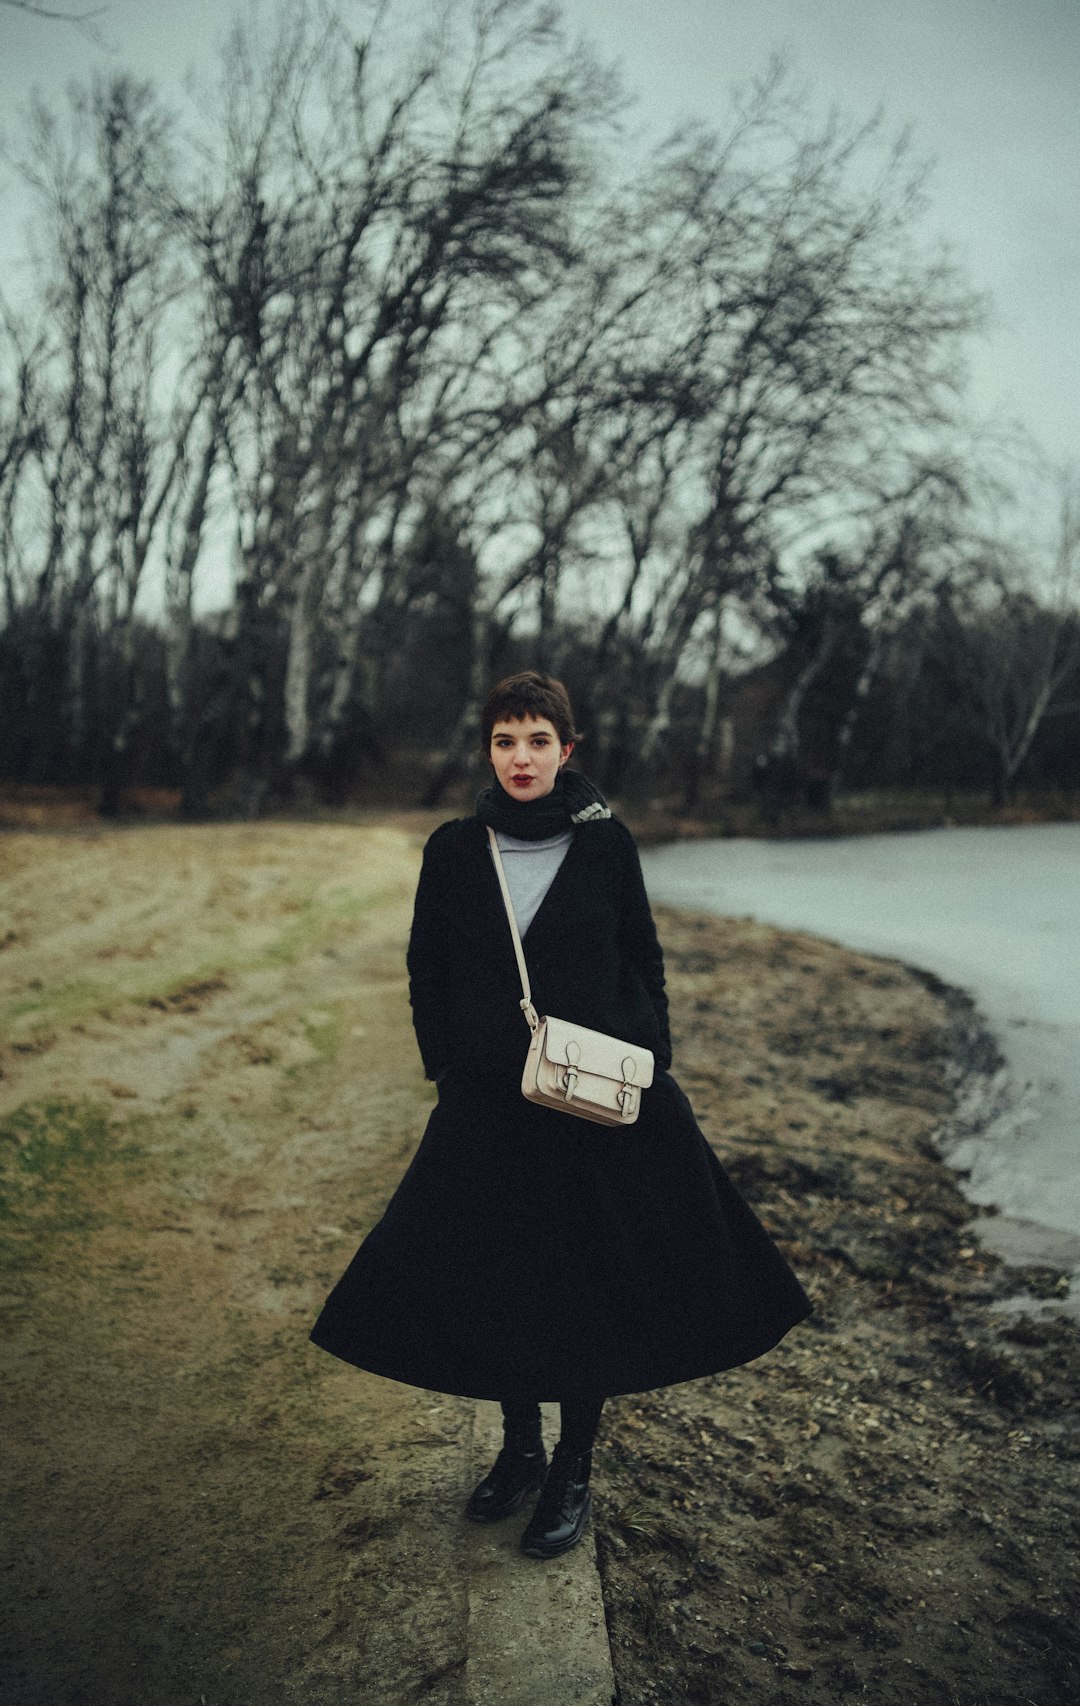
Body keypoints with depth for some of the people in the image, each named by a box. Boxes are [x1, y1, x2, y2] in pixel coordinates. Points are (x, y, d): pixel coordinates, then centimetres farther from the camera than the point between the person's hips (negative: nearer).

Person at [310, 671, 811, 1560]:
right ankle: (520, 1448, 34)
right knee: (492, 1277, 11)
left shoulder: (606, 843, -4)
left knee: (588, 1284, 6)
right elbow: (427, 971, 7)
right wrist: (447, 1067, 1)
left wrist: (651, 1068, -2)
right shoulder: (454, 850, -1)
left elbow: (644, 960, 2)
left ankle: (573, 1474, 25)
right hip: (488, 1102, 2)